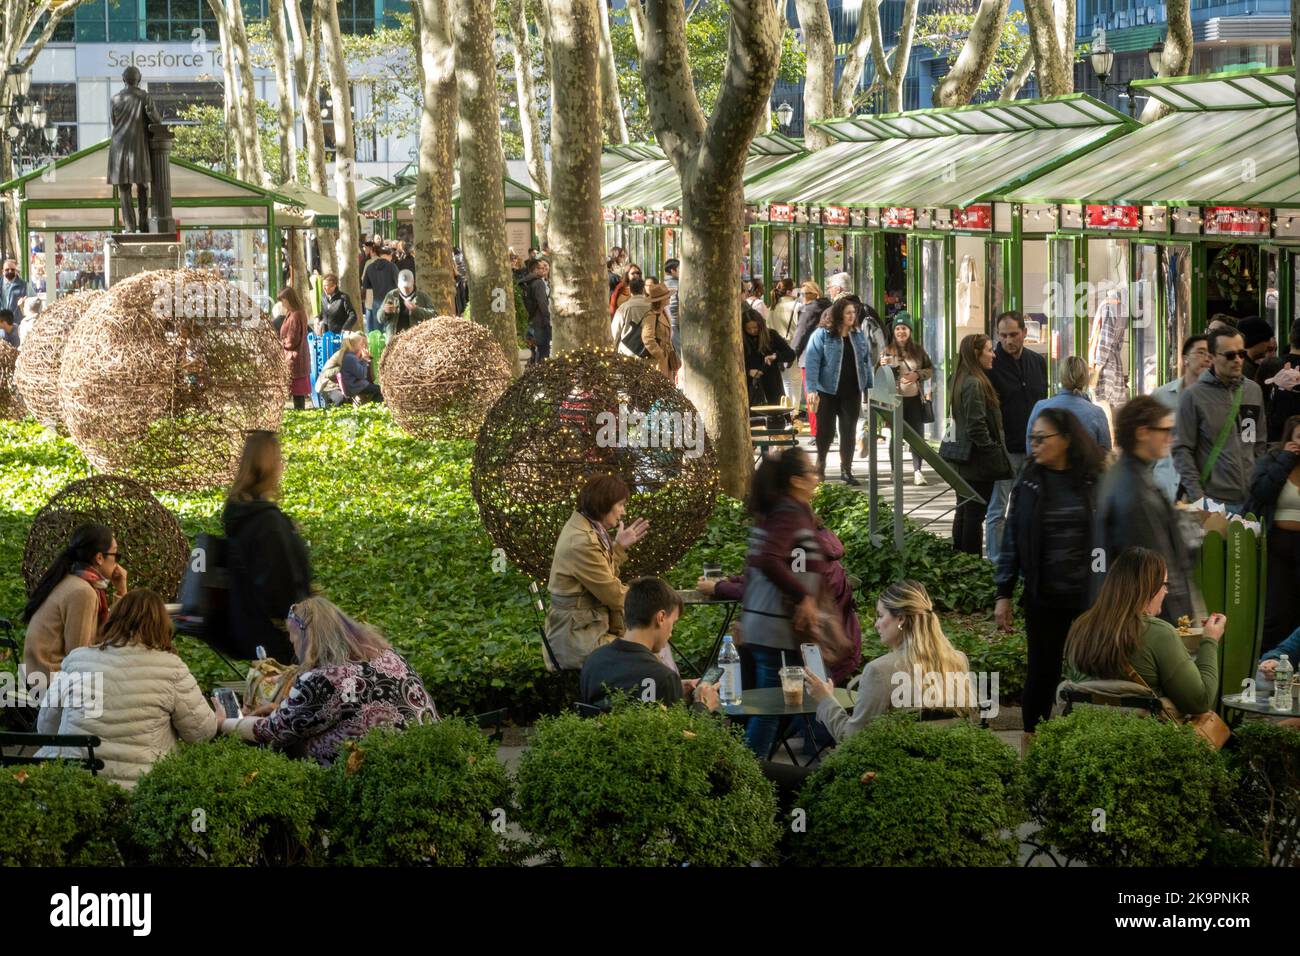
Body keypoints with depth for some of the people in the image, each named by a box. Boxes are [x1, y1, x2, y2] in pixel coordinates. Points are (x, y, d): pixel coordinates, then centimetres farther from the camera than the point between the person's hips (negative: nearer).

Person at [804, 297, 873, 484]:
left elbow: (866, 362, 13)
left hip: (852, 392, 4)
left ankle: (846, 469, 13)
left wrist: (869, 387, 9)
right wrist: (812, 389, -19)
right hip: (828, 391, -4)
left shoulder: (858, 335, 7)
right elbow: (812, 362, -12)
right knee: (826, 430, 6)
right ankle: (820, 463, 27)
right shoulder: (822, 335, -8)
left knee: (849, 431, 4)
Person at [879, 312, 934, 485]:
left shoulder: (918, 350, 6)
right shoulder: (887, 351, 1)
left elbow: (930, 369, 9)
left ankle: (917, 471, 4)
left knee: (917, 435, 1)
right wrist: (883, 366, -19)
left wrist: (917, 375, -9)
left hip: (915, 398, 2)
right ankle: (896, 471, 10)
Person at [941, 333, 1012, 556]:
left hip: (963, 460, 10)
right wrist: (993, 450, -12)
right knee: (975, 513, -4)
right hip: (978, 461, -10)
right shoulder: (974, 384, -20)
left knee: (964, 511, 16)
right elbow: (976, 427, -22)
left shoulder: (959, 380, 10)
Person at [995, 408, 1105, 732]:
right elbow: (1012, 539, 3)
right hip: (1042, 596, 1)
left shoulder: (1094, 482, -4)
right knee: (1043, 671, 8)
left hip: (1088, 596, -1)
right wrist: (1003, 594, 0)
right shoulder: (1029, 482, 0)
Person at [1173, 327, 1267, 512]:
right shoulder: (1194, 396, -3)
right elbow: (1182, 450, -5)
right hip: (1214, 500, -4)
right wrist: (1197, 497, -12)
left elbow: (1260, 443, 17)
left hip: (1251, 498, 4)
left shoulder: (1254, 391, 12)